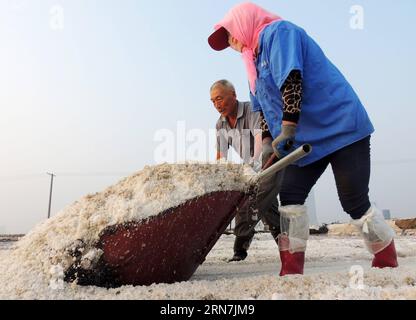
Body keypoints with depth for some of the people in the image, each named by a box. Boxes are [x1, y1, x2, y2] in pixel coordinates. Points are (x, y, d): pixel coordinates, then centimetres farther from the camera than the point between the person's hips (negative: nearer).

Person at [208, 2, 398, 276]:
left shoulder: (277, 31, -7)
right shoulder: (257, 60, 20)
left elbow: (292, 79, -22)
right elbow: (264, 107, 19)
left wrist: (288, 127, -27)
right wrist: (272, 142, 11)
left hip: (342, 127, -8)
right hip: (308, 140, 9)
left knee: (355, 202, -6)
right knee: (290, 196, -3)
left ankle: (388, 264, 15)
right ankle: (292, 270, 1)